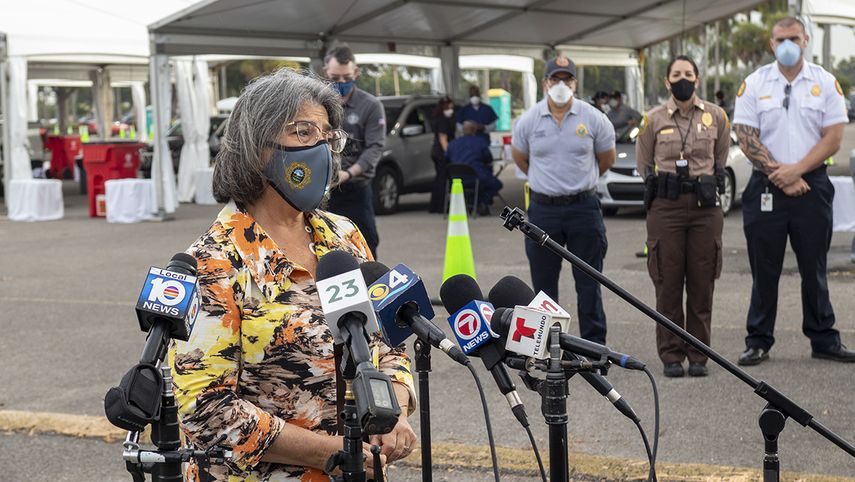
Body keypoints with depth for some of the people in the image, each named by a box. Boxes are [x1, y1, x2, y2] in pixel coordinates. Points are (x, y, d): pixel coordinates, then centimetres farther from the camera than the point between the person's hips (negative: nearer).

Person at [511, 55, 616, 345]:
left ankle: (594, 345, 10)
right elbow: (520, 158, 17)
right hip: (543, 209, 1)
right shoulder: (529, 120, 1)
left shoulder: (593, 118, -2)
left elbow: (607, 159, 13)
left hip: (583, 208, -1)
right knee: (543, 283, 7)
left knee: (589, 283, 3)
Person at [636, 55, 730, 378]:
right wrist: (666, 183, 11)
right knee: (668, 283, -1)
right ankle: (671, 356, 8)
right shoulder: (654, 119, 3)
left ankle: (698, 356, 12)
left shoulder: (716, 116, 6)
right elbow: (643, 163, 14)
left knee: (702, 283, 2)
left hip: (705, 207, 1)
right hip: (666, 206, -1)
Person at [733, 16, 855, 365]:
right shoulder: (753, 84, 3)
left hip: (812, 185, 0)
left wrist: (796, 170, -12)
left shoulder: (825, 83, 4)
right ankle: (758, 342, 11)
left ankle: (823, 339, 16)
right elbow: (747, 139, -3)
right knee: (764, 270, 4)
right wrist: (780, 176, -10)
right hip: (765, 189, 0)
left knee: (814, 268, 7)